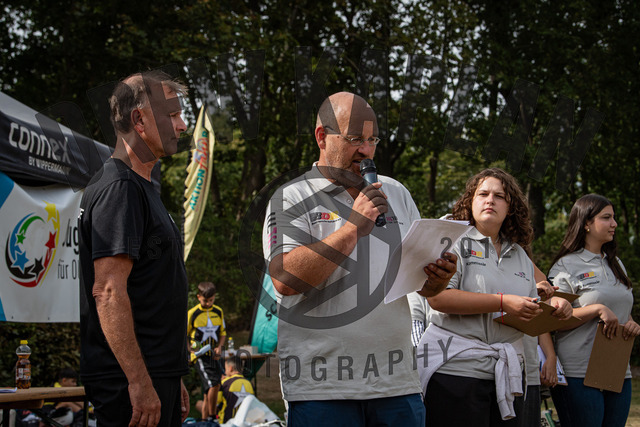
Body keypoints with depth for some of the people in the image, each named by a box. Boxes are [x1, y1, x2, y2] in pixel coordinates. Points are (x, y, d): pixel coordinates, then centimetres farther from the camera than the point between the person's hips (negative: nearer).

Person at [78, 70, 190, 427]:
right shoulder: (120, 189, -13)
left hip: (153, 376, 10)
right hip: (132, 383, -10)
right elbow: (108, 292, -22)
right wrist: (140, 382, -25)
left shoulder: (142, 187, 20)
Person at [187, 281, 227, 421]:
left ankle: (205, 420, 17)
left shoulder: (218, 312, 9)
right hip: (200, 356, -5)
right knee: (214, 384, -21)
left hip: (214, 356, 5)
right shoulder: (192, 314, -5)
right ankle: (212, 417, -9)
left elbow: (223, 333, 18)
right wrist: (189, 348, -14)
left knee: (209, 391, 8)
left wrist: (219, 347, 0)